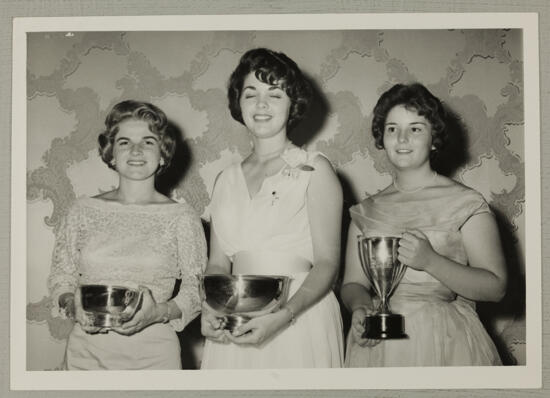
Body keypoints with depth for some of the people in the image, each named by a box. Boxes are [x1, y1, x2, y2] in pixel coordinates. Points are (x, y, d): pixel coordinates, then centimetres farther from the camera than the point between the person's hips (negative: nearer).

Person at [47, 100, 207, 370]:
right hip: (87, 351, 2)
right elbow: (60, 276, 9)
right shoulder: (83, 211, 3)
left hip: (153, 354, -1)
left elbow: (196, 289, -1)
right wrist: (73, 306, -11)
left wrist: (160, 313, -18)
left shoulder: (181, 217, -2)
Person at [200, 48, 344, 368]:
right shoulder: (227, 179, 13)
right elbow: (218, 263, 13)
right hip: (234, 330, 3)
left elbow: (327, 263, -7)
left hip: (299, 325, -3)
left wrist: (283, 316, -21)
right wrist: (210, 310, -7)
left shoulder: (314, 169, 0)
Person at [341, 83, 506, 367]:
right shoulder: (366, 212, 8)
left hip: (444, 344, -3)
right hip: (377, 346, 3)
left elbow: (495, 287, -9)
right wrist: (359, 307, -12)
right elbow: (353, 283, 10)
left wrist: (430, 261, -21)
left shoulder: (465, 203, -4)